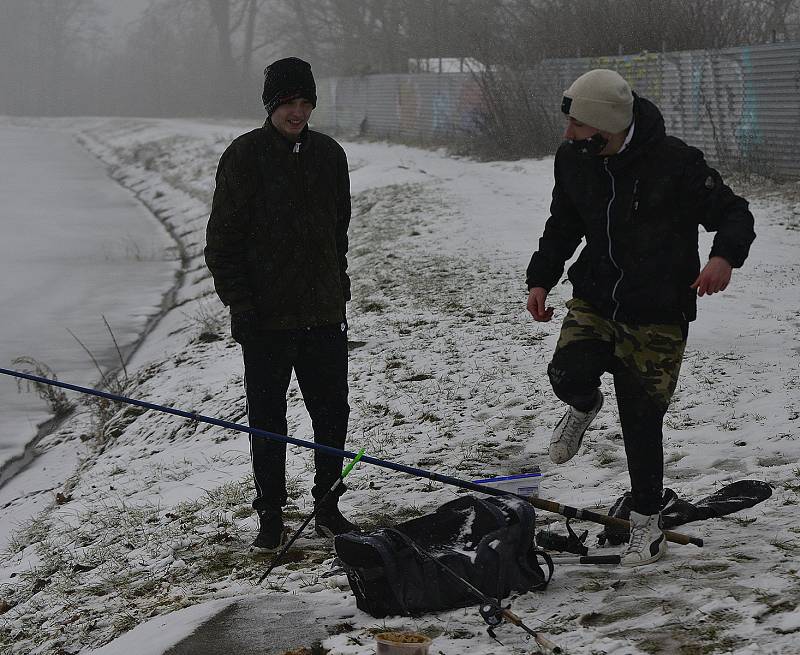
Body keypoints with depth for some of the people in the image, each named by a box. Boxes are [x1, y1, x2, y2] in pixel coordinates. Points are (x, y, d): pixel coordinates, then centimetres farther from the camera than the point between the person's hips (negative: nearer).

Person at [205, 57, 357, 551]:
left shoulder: (329, 154, 8)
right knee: (268, 419, 4)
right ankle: (271, 515, 15)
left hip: (324, 312, 4)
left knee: (332, 413, 7)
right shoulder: (244, 156, -6)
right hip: (266, 317, -4)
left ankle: (328, 507, 21)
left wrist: (339, 288, 14)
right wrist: (239, 304, -12)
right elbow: (223, 240, -6)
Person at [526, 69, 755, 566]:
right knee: (569, 374, -23)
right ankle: (584, 407, 17)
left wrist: (725, 256, -31)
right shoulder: (573, 160, -2)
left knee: (642, 421, 0)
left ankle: (648, 527, 21)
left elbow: (733, 213, -10)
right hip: (594, 300, 4)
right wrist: (542, 278, 3)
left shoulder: (676, 162, -18)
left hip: (658, 315, -3)